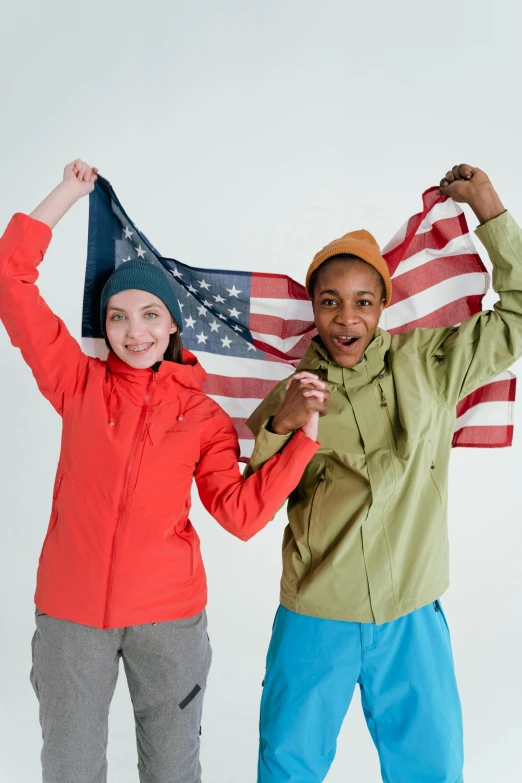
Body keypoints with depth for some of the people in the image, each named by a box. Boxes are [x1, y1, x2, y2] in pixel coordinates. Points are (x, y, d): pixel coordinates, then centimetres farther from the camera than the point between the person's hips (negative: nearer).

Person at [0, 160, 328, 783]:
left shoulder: (204, 415, 0)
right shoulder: (80, 386, 0)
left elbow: (242, 514, -9)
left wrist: (305, 434, -16)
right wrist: (69, 193, 0)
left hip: (169, 615, 0)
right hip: (70, 613, 0)